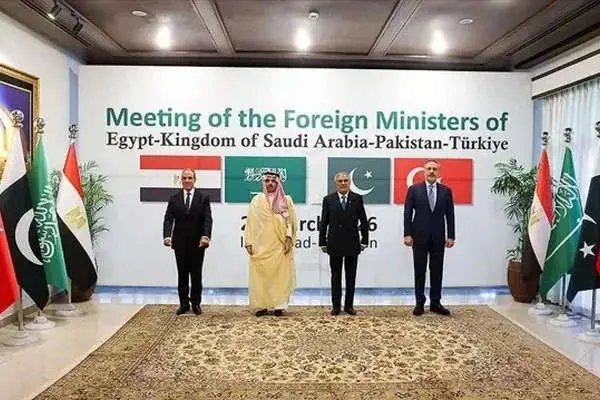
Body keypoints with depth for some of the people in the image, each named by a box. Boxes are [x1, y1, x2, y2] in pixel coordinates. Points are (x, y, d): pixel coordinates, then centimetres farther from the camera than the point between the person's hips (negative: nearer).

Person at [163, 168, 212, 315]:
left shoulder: (203, 198, 1)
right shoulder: (174, 198, 6)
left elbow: (207, 219, -7)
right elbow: (168, 219, -2)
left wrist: (206, 236, -22)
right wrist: (167, 236, -19)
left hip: (197, 242, -1)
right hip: (180, 243, 2)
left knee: (196, 274, 6)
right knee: (182, 274, 8)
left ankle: (196, 303, 17)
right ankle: (184, 303, 17)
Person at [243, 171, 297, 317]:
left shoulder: (286, 200, 6)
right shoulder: (257, 200, 6)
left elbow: (292, 221, 4)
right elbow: (250, 222, 4)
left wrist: (289, 238, -8)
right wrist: (248, 242, -2)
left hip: (280, 246, 0)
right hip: (260, 246, 0)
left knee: (281, 276, 1)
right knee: (260, 276, 0)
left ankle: (279, 306, 10)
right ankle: (261, 305, 11)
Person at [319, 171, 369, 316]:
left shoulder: (357, 198, 1)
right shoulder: (328, 199, 1)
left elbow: (363, 221, 3)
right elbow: (323, 223, 2)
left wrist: (364, 240, 0)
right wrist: (322, 242, 0)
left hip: (352, 243, 1)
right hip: (334, 243, 0)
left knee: (351, 276, 8)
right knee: (336, 276, 8)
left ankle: (349, 305, 19)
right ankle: (336, 305, 17)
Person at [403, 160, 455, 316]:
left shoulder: (446, 191, 5)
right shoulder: (414, 189, 0)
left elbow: (450, 215, 5)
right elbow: (407, 213, -3)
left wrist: (450, 236, -1)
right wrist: (407, 234, -9)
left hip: (438, 237, 2)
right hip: (419, 236, -2)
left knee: (437, 271, 7)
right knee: (420, 271, 5)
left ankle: (435, 303, 17)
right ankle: (420, 303, 14)